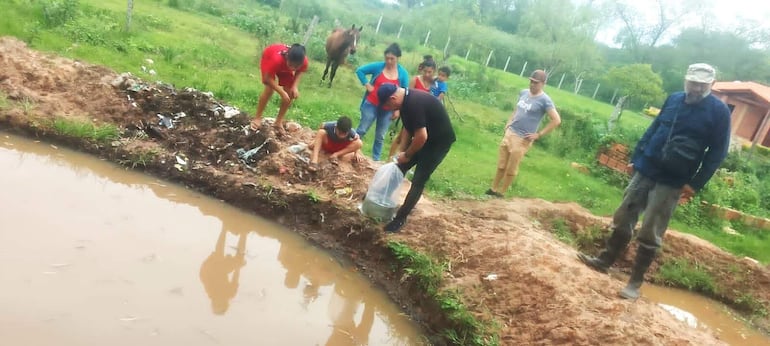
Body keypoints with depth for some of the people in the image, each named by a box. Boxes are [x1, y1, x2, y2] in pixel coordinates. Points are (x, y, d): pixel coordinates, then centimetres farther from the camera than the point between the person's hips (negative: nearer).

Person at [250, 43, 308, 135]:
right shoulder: (277, 59, -47)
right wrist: (282, 92, -40)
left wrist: (295, 86, -27)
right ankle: (257, 118, -1)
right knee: (269, 89, -19)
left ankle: (279, 122, 12)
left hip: (285, 68, 4)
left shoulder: (304, 61, -36)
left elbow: (300, 71, -12)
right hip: (268, 58, -4)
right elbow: (267, 79, -35)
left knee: (290, 93, -4)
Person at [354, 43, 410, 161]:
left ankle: (376, 159, 24)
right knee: (361, 130, 5)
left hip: (388, 109, 1)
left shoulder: (403, 73, -5)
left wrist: (398, 110, -3)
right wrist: (367, 85, -8)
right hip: (372, 104, -1)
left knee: (380, 136, 12)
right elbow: (359, 70, 0)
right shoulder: (378, 66, -8)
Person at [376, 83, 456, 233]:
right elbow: (407, 127, 10)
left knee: (418, 180, -8)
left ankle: (400, 218, 0)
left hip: (439, 141, -9)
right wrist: (401, 150, 4)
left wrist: (407, 155, -16)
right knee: (400, 167, 13)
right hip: (425, 138, 10)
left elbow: (421, 137, -32)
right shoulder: (406, 99, -1)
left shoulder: (414, 104, -32)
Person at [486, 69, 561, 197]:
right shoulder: (523, 93, 7)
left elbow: (556, 120, -16)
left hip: (522, 139, -6)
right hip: (509, 133, 6)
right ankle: (493, 189, 27)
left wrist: (539, 134, -16)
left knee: (511, 169, 4)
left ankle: (501, 193, 18)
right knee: (501, 165, 15)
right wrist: (508, 122, 10)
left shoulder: (544, 100, -14)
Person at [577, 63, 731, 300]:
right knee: (622, 219, 11)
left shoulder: (719, 111, -7)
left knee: (650, 234, -2)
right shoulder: (674, 99, 5)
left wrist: (695, 184, -10)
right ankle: (605, 261, 26)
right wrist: (635, 158, 11)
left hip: (672, 182, -5)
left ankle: (635, 283, 9)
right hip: (645, 170, 5)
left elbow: (717, 153, -6)